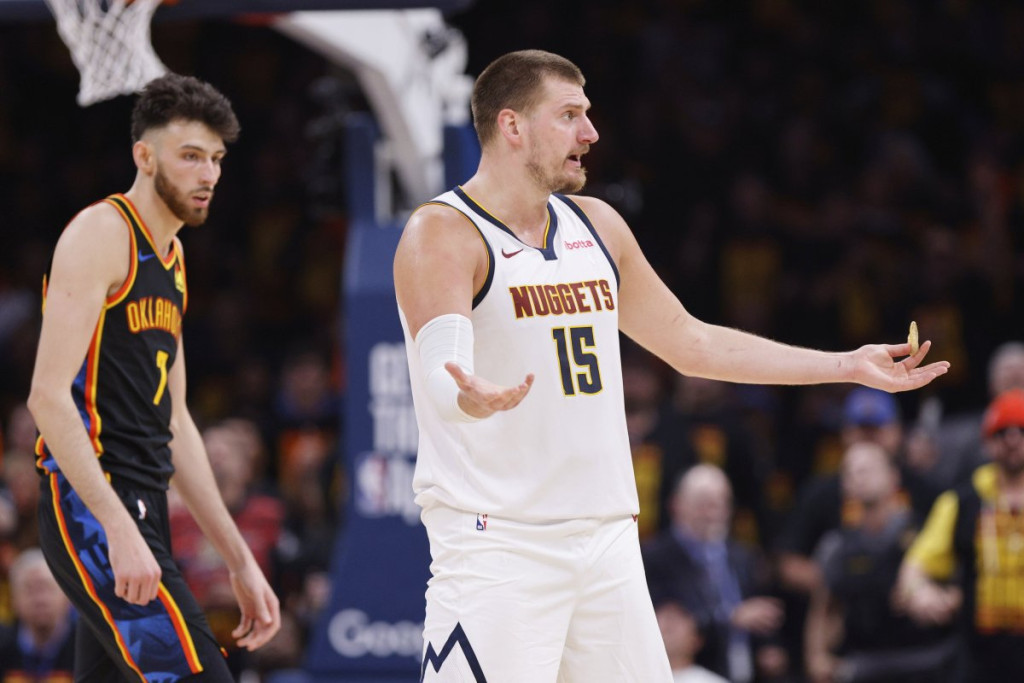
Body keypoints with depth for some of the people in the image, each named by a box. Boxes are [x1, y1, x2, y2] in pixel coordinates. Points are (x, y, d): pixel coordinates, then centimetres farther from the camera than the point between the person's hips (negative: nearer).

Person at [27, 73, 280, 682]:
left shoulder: (172, 256, 21)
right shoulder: (100, 234, -8)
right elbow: (48, 395, -17)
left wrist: (240, 561, 22)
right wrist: (120, 530, -25)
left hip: (140, 513, 10)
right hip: (93, 510, -10)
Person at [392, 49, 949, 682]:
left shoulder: (596, 225, 14)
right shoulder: (442, 234, -8)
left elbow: (692, 342, 23)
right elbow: (443, 374, -24)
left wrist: (849, 365, 22)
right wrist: (471, 397, -49)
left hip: (606, 536, 7)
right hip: (494, 544, -7)